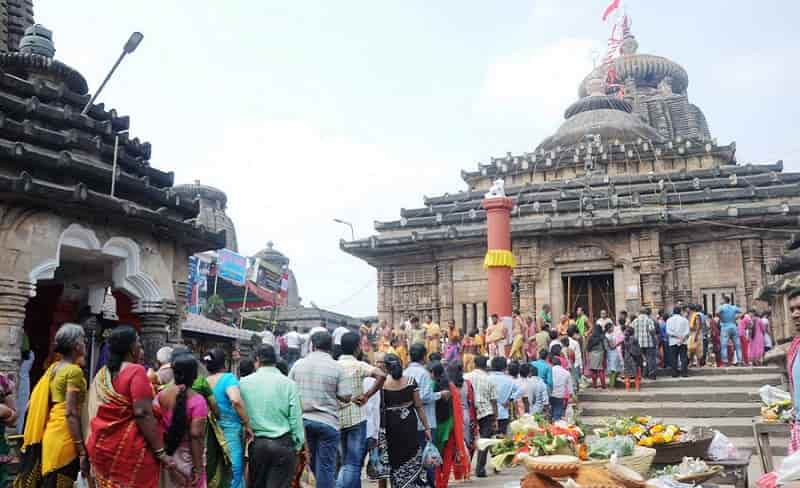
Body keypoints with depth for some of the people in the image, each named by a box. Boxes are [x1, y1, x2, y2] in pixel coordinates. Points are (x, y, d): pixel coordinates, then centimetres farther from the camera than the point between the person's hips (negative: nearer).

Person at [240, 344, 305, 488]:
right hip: (283, 444, -2)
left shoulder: (244, 382, -2)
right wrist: (298, 444, 4)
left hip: (256, 443, 2)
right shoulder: (288, 383, -6)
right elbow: (296, 418, -6)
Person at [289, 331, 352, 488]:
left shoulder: (298, 364, 2)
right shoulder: (337, 367, -8)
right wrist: (332, 393, 7)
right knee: (325, 467, 4)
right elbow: (346, 397, -10)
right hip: (327, 422, -3)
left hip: (302, 420, 4)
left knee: (314, 465, 17)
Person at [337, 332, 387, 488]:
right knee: (353, 464, -1)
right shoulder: (358, 365, -10)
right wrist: (367, 395, -15)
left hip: (338, 419, 6)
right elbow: (381, 375, -25)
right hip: (356, 418, -6)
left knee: (347, 462, 19)